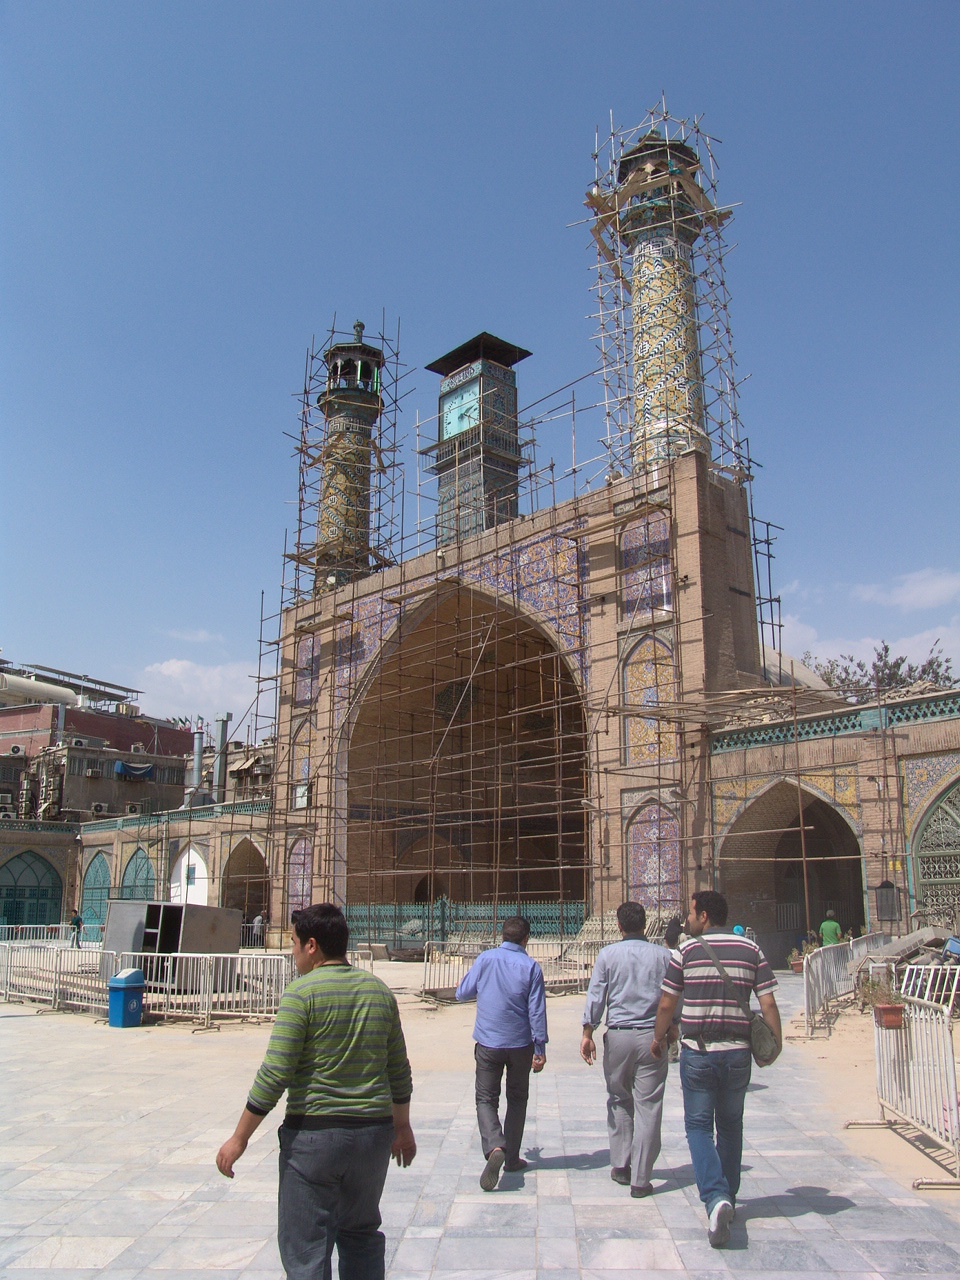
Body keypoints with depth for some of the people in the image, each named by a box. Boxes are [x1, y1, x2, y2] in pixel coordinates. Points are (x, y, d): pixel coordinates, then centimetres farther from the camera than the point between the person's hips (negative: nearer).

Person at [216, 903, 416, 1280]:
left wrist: (239, 1137, -5)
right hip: (374, 1132, 6)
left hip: (314, 1132, -5)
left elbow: (275, 1074, -15)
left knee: (305, 1250, 6)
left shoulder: (302, 992, -12)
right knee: (362, 1235, 22)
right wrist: (402, 1126, 24)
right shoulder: (379, 991, 6)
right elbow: (399, 1071, 12)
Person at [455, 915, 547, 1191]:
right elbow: (537, 1010, -8)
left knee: (486, 1099, 5)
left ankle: (495, 1148, -18)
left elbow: (462, 993, 2)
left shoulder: (485, 959, -5)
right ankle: (512, 1158, 23)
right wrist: (540, 1049, -2)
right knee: (517, 1099, 17)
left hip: (488, 1043, 0)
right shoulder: (531, 967, -7)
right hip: (520, 1044, 1)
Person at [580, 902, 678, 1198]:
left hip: (618, 1035, 0)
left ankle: (620, 1165, 22)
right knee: (648, 1106, 4)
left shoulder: (608, 954, -2)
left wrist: (587, 1034, 1)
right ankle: (640, 1179, 6)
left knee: (619, 1101, 18)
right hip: (652, 1036, 0)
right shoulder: (662, 955, 0)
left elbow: (595, 996, -3)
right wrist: (672, 1028, 18)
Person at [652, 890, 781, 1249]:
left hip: (697, 1052, -3)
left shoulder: (687, 950, -5)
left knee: (698, 1125, 5)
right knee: (730, 1126, 18)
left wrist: (658, 1038, 15)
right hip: (737, 1052, 3)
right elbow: (768, 1004, -2)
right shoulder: (751, 950, 1)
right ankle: (727, 1199, 28)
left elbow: (667, 1004, -1)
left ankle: (715, 1197, -13)